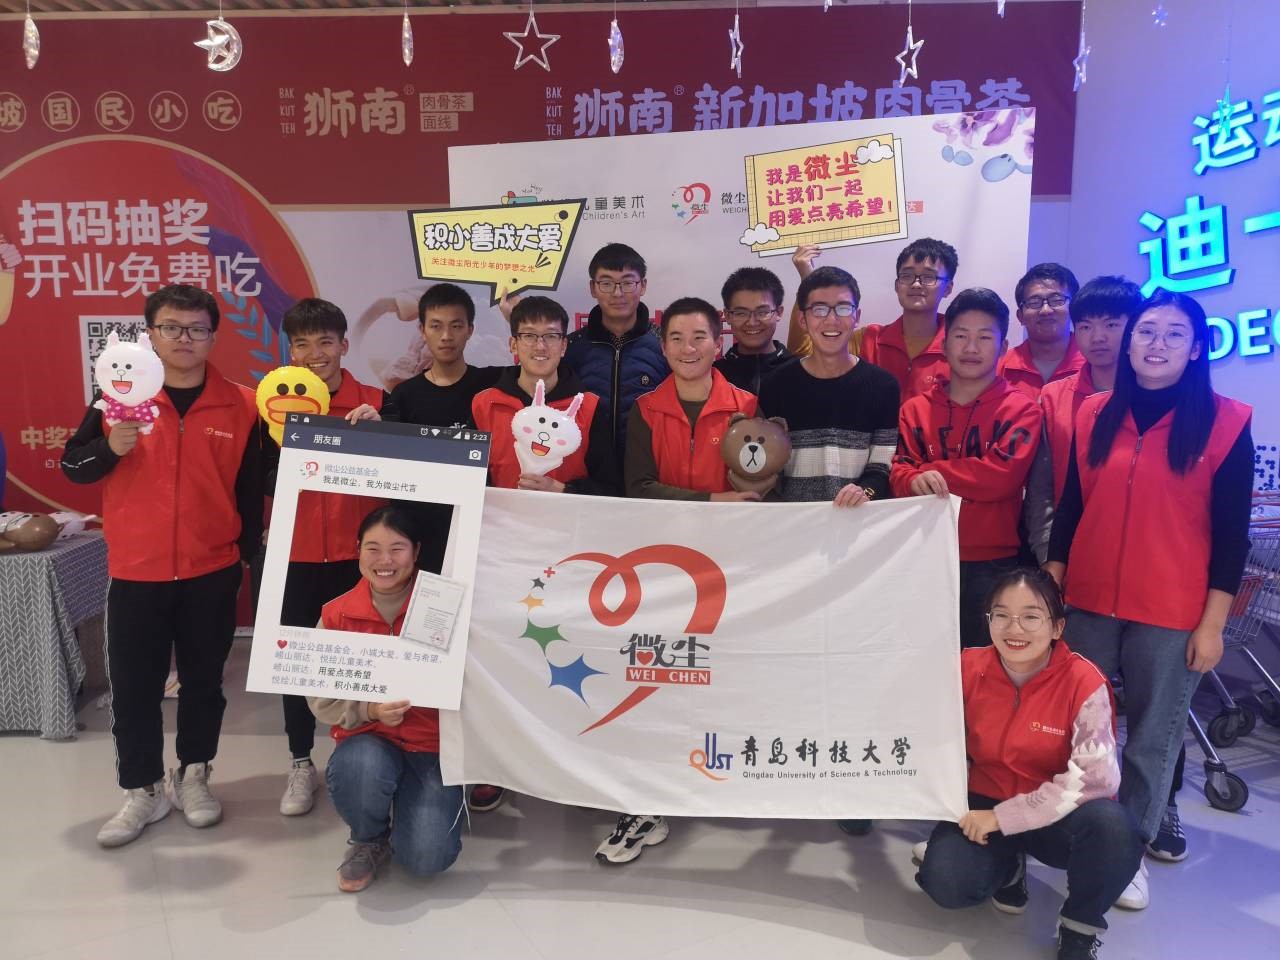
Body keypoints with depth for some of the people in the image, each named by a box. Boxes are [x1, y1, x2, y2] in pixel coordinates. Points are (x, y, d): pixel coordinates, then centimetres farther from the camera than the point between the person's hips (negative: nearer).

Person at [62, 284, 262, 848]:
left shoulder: (239, 405, -2)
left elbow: (250, 489, 4)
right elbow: (72, 466, 2)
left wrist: (251, 554, 5)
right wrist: (111, 448, -18)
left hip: (211, 574, 0)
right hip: (136, 573, 1)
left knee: (203, 680, 12)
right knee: (133, 687, 7)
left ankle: (193, 776, 30)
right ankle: (142, 790, 24)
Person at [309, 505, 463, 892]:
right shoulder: (337, 614, -3)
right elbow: (322, 700, -3)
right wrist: (370, 709, -20)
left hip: (432, 744, -1)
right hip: (368, 738, 2)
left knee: (427, 857, -18)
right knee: (358, 768, -34)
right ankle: (369, 840, 2)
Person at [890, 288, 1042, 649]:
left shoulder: (1021, 410, 1)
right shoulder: (915, 410, 10)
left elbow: (1003, 475, -12)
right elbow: (899, 474, 2)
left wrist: (933, 472, -10)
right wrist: (917, 481, -21)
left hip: (992, 566, -2)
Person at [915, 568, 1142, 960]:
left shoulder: (1084, 682, -19)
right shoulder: (968, 668, -11)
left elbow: (1097, 777, -26)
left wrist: (1004, 816, -25)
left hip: (1057, 817, -2)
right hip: (983, 804, 2)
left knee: (1112, 827, -35)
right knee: (947, 884, -24)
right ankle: (1008, 866, 14)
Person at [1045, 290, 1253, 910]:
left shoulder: (1226, 423, -4)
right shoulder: (1094, 416, 4)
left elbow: (1231, 533, -4)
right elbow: (1069, 510, 7)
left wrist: (1212, 623, -6)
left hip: (1172, 614, -2)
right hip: (1089, 603, 3)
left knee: (1154, 739, 10)